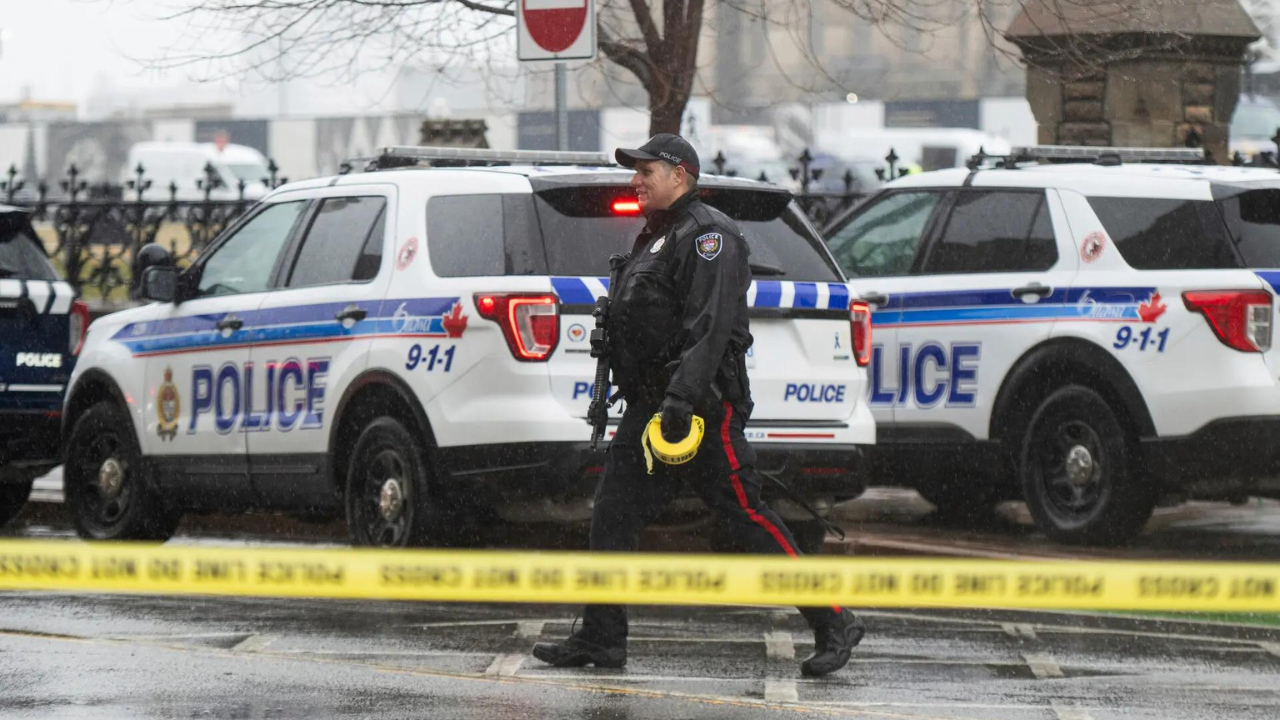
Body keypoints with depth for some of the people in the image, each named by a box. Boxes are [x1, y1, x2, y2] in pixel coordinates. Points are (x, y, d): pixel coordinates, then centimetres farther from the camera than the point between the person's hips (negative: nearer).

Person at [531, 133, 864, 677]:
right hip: (650, 404, 10)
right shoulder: (656, 237, 21)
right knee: (612, 515, 4)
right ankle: (601, 639, 8)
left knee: (748, 519, -9)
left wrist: (683, 398, -29)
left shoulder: (707, 235, -10)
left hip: (703, 406, -10)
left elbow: (709, 326, -21)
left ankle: (833, 625, -4)